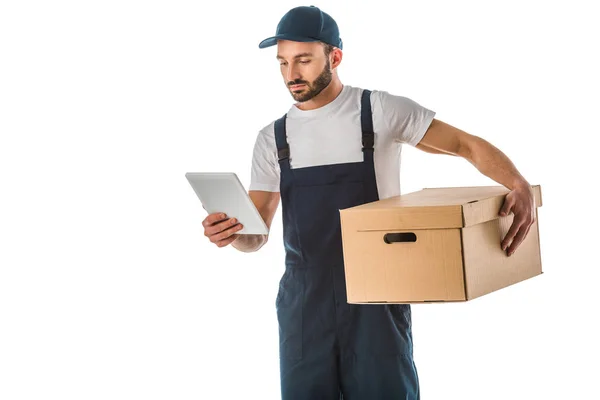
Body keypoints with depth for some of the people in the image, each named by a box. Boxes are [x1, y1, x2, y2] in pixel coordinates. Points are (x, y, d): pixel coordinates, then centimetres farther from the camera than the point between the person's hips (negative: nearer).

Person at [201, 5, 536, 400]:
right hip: (304, 300, 3)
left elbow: (468, 145, -3)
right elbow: (257, 235, 6)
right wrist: (231, 233, -18)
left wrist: (520, 186, -22)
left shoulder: (381, 111, -2)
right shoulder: (272, 138, 10)